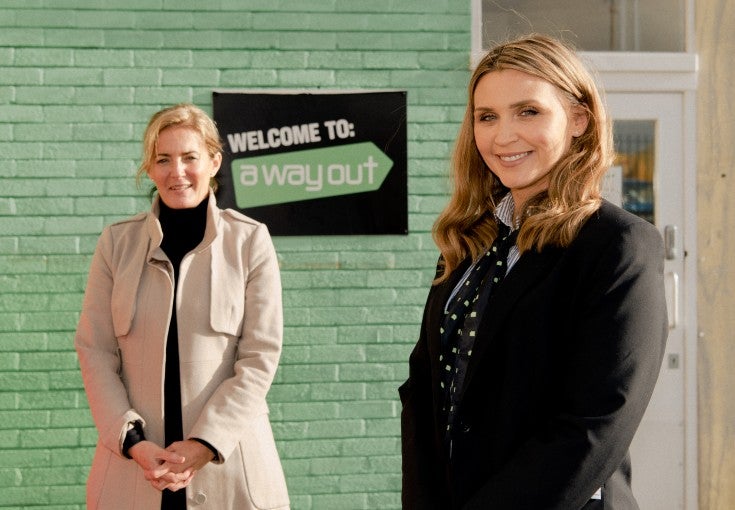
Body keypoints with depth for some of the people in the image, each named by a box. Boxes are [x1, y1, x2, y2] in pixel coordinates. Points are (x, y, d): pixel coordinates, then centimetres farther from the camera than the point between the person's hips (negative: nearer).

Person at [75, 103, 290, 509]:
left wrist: (203, 446, -11)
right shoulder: (117, 243, 5)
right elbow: (95, 352, 2)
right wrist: (132, 441, -10)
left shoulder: (250, 241, 0)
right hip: (132, 464, 1)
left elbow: (260, 357, -4)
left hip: (227, 461, -1)